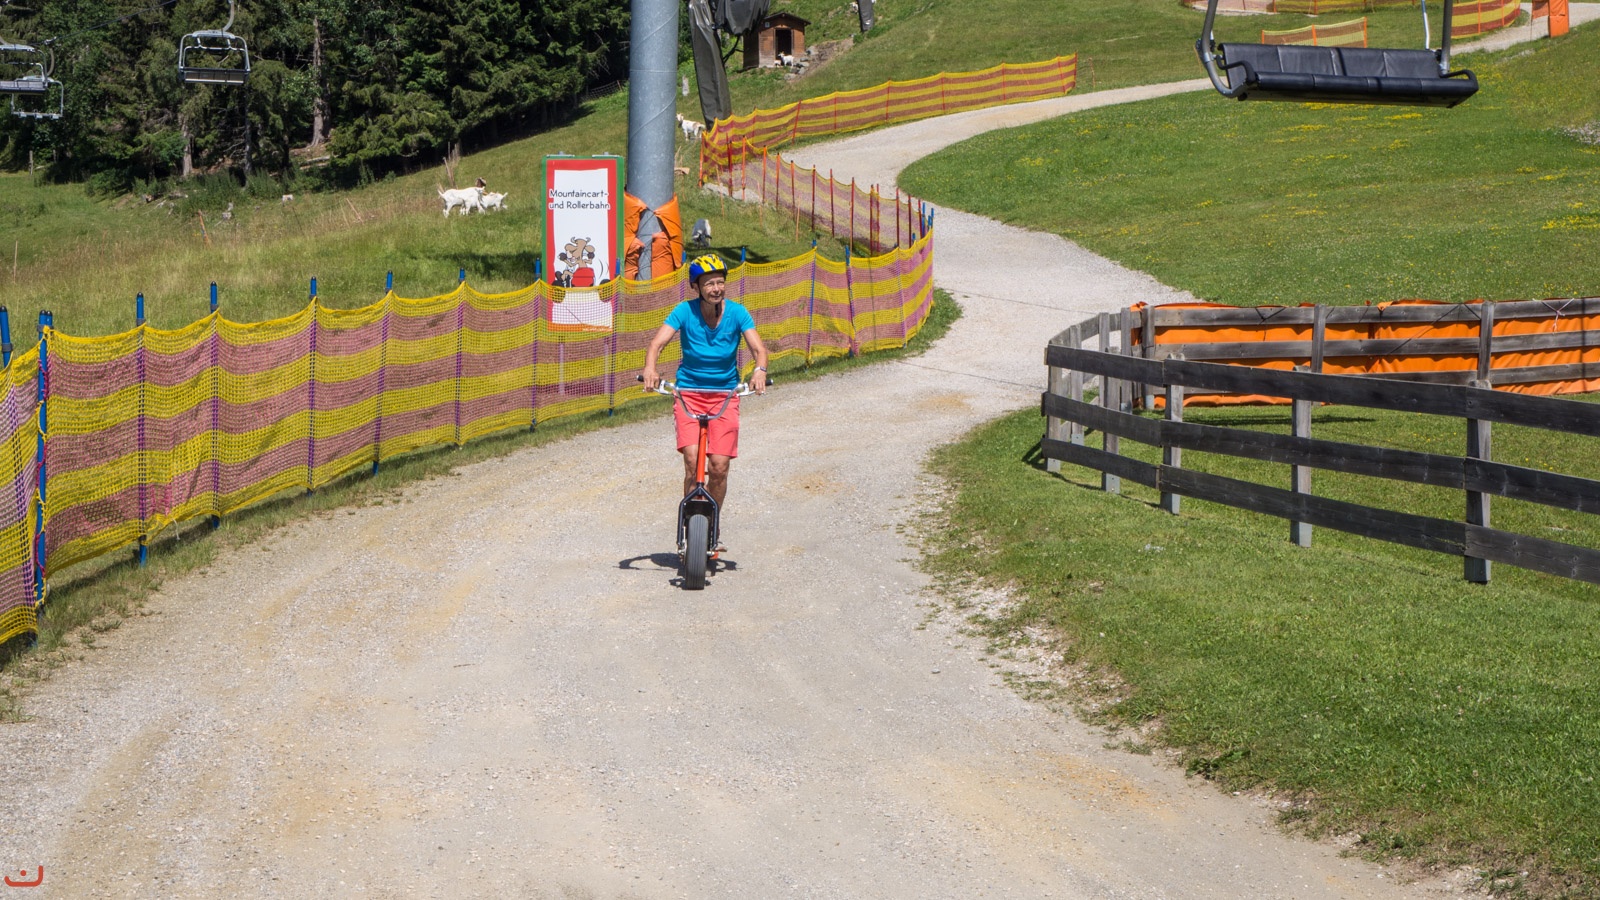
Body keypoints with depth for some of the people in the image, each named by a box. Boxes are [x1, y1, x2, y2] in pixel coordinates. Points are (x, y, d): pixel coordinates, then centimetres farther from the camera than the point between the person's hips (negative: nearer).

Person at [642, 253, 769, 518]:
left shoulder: (737, 313, -7)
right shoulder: (685, 311, -10)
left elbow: (758, 348, -15)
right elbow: (658, 343, -19)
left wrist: (759, 371, -38)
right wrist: (650, 369, -40)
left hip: (725, 394, 1)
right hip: (688, 393, -1)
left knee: (719, 468, -7)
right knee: (692, 461, -18)